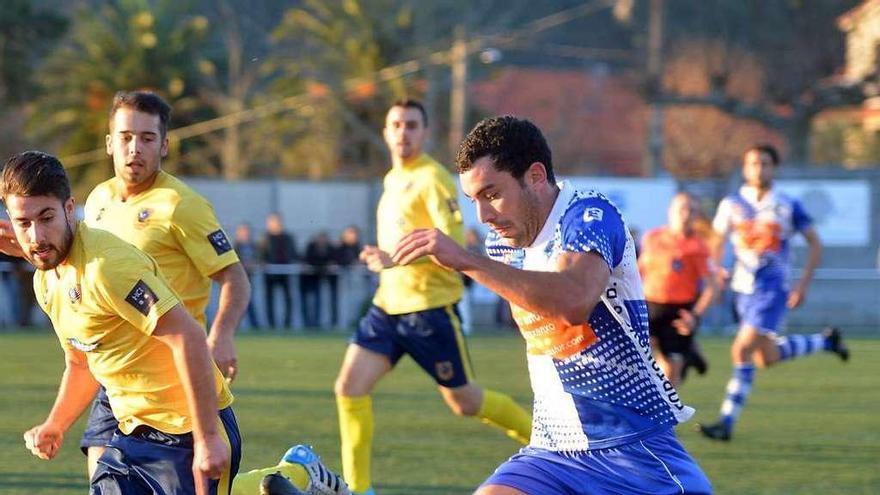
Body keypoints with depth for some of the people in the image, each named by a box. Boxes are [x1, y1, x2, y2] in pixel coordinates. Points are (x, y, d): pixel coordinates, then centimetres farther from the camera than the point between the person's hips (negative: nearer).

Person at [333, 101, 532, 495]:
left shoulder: (431, 178, -12)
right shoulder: (393, 180, 15)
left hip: (429, 307, -8)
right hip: (389, 305, 8)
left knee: (464, 402, 3)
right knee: (350, 386, -7)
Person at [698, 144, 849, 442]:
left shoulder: (788, 207, -3)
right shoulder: (731, 205, 3)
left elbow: (814, 244, 4)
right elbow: (717, 244, 8)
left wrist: (803, 284, -4)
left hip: (772, 290, -4)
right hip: (743, 290, 4)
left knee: (743, 351, -17)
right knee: (767, 358, 13)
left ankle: (727, 422, -13)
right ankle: (825, 342, 38)